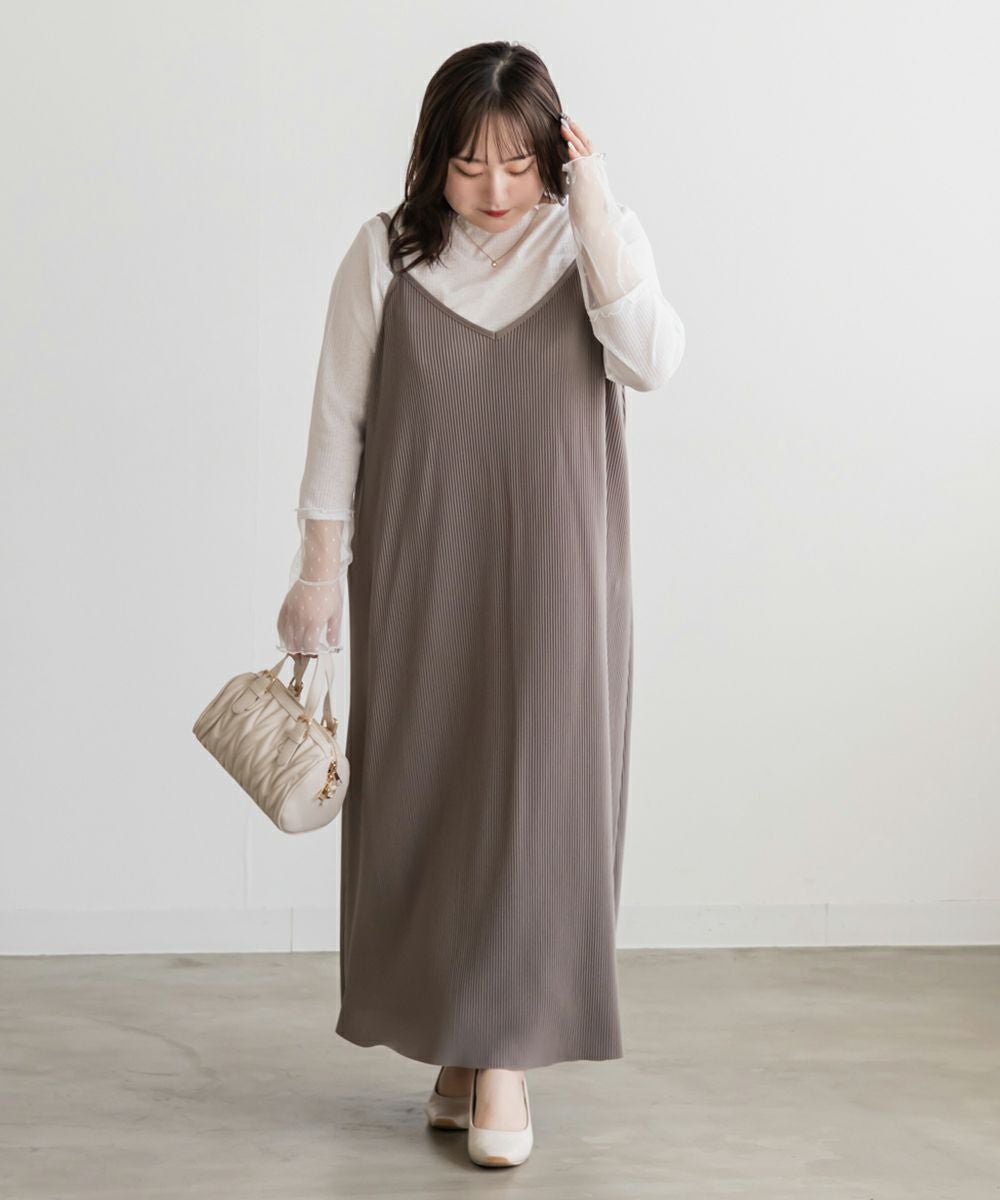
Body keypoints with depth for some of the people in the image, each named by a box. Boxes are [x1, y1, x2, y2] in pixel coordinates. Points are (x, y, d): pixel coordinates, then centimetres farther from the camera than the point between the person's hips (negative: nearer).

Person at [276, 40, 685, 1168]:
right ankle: (454, 1044, 20)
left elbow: (651, 361, -15)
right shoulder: (386, 255, 1)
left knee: (537, 792, -3)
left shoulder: (596, 240, 2)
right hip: (418, 572, 1)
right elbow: (338, 419, 3)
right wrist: (318, 571, 0)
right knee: (422, 794, 5)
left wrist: (594, 212, -17)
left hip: (554, 569, 0)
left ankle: (504, 1054, 6)